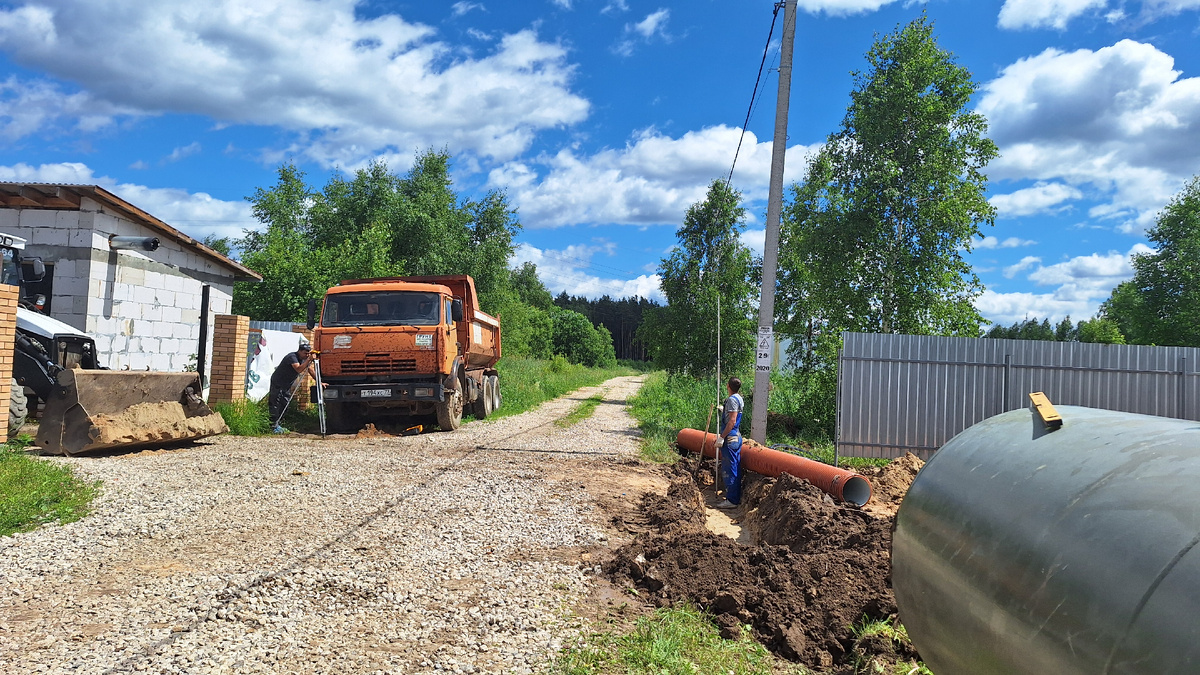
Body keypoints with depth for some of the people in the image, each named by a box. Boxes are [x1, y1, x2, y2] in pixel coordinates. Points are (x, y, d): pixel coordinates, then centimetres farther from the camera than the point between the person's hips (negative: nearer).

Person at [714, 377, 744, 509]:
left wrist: (722, 437, -22)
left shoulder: (732, 399, -16)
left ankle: (731, 500, -4)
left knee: (729, 470, -6)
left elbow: (732, 421, -23)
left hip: (730, 439, -10)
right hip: (737, 438, 10)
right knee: (736, 469, 15)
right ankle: (737, 497, 21)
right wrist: (724, 410, 42)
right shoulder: (740, 399, 13)